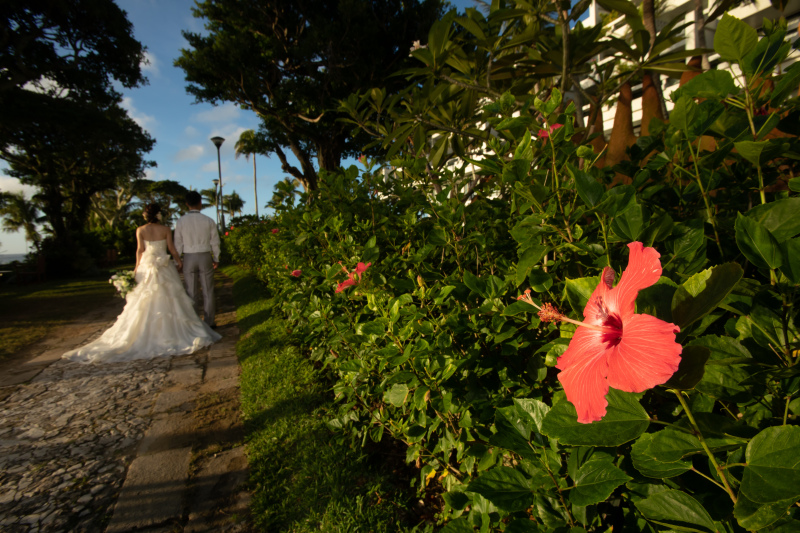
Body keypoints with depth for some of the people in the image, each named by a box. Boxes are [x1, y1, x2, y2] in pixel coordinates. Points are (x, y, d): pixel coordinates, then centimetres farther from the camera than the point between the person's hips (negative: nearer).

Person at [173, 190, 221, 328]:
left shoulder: (180, 221, -5)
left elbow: (178, 243, 0)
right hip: (205, 257, 0)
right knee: (208, 291, 7)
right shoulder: (209, 221, -5)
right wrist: (216, 259, 12)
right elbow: (215, 242, 0)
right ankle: (209, 321, 14)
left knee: (191, 292, 9)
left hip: (188, 258, 0)